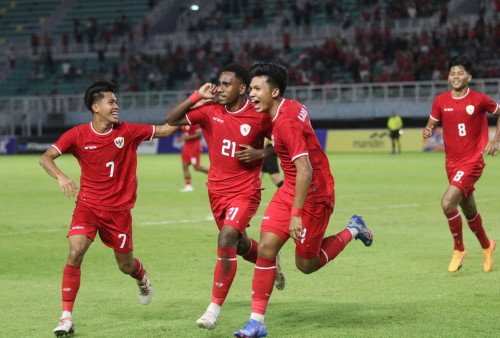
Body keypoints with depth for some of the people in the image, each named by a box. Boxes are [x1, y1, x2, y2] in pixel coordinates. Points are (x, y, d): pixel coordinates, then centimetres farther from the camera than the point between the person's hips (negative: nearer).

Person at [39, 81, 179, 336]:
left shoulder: (127, 132, -3)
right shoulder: (78, 135, -7)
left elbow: (165, 130, 4)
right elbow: (45, 157, -11)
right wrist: (60, 176, -30)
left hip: (119, 210, 1)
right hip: (87, 206, -1)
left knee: (126, 265, 11)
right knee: (75, 253, -20)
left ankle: (142, 279, 50)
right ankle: (66, 317, -13)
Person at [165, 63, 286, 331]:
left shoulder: (259, 116, -12)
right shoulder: (210, 110, -3)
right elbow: (172, 120, -7)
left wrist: (259, 153, -16)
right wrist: (197, 97, -17)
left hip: (245, 191, -5)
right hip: (216, 189, 5)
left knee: (226, 239, -23)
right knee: (240, 245, 19)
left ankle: (214, 309, -17)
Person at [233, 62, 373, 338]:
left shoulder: (286, 122, -25)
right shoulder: (289, 107, 4)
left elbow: (305, 171, -29)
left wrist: (296, 214, -29)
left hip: (313, 195, -9)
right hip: (289, 189, 9)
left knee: (306, 264, 4)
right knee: (266, 247, -6)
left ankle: (352, 232, 26)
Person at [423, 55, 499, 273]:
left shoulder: (480, 100, -9)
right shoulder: (441, 101, 0)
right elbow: (432, 124, 11)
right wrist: (428, 131, -13)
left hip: (472, 161, -5)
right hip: (452, 163, 5)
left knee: (447, 203, -21)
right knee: (469, 212, 17)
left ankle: (459, 249, -1)